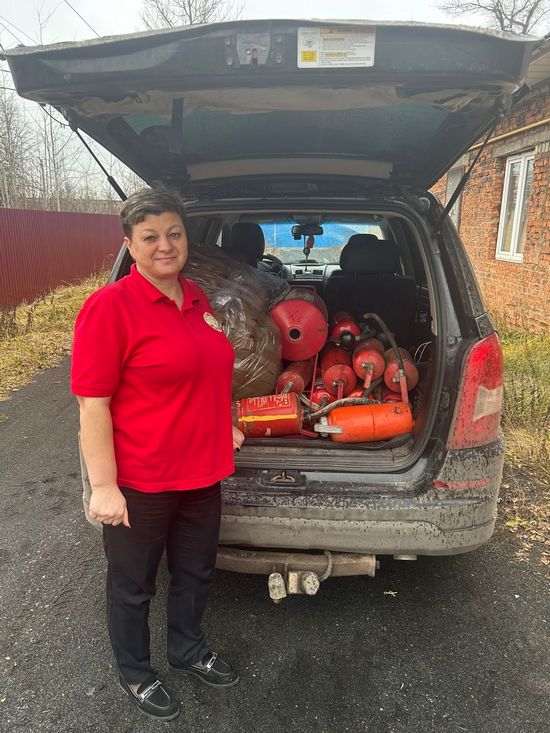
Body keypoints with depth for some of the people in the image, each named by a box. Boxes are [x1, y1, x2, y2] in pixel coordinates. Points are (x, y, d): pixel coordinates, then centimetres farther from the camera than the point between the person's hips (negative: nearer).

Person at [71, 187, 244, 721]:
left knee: (195, 571, 25)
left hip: (202, 472, 7)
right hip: (140, 483, -6)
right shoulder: (109, 306, -18)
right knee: (133, 586, 18)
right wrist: (104, 487, -19)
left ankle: (188, 651, 51)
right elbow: (93, 404, -18)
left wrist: (223, 425, 15)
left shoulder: (196, 298, 4)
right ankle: (135, 673, 45)